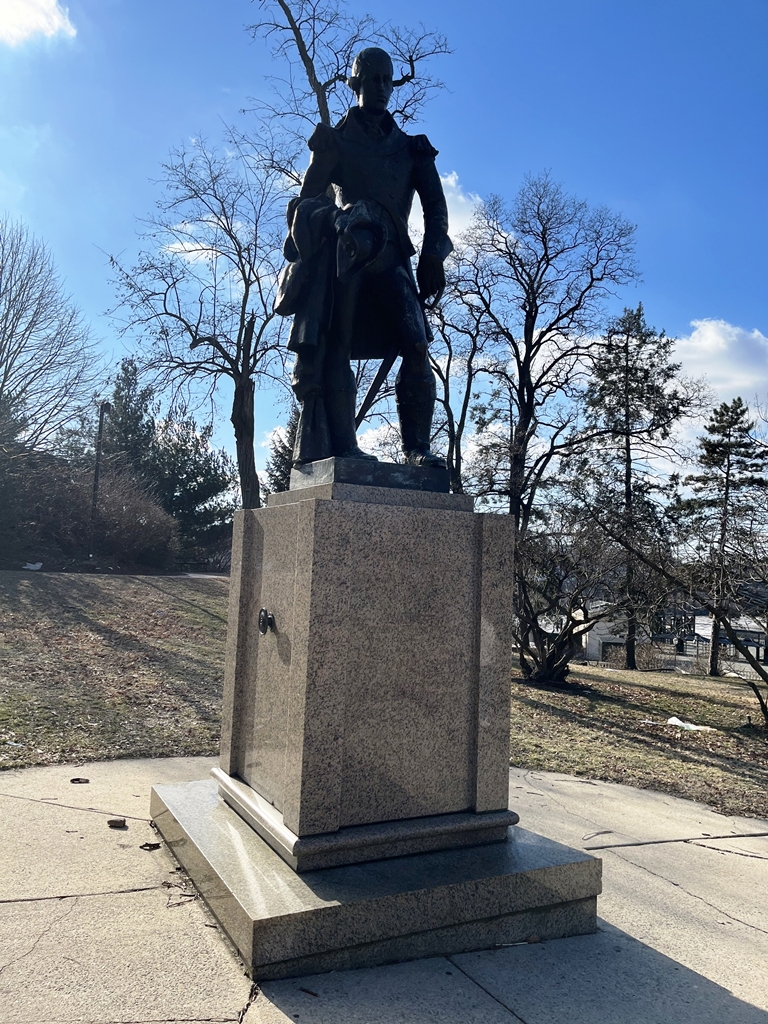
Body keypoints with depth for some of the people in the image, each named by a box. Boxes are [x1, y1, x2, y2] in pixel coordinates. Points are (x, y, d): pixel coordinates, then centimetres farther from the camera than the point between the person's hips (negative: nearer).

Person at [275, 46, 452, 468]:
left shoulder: (411, 147, 22)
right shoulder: (334, 139, 16)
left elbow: (435, 204, 14)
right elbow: (305, 203, 10)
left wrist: (433, 255, 0)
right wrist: (300, 253, -6)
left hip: (392, 257, 2)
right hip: (344, 253, -2)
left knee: (417, 347, -17)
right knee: (337, 347, -12)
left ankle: (417, 447, -16)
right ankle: (342, 446, -12)